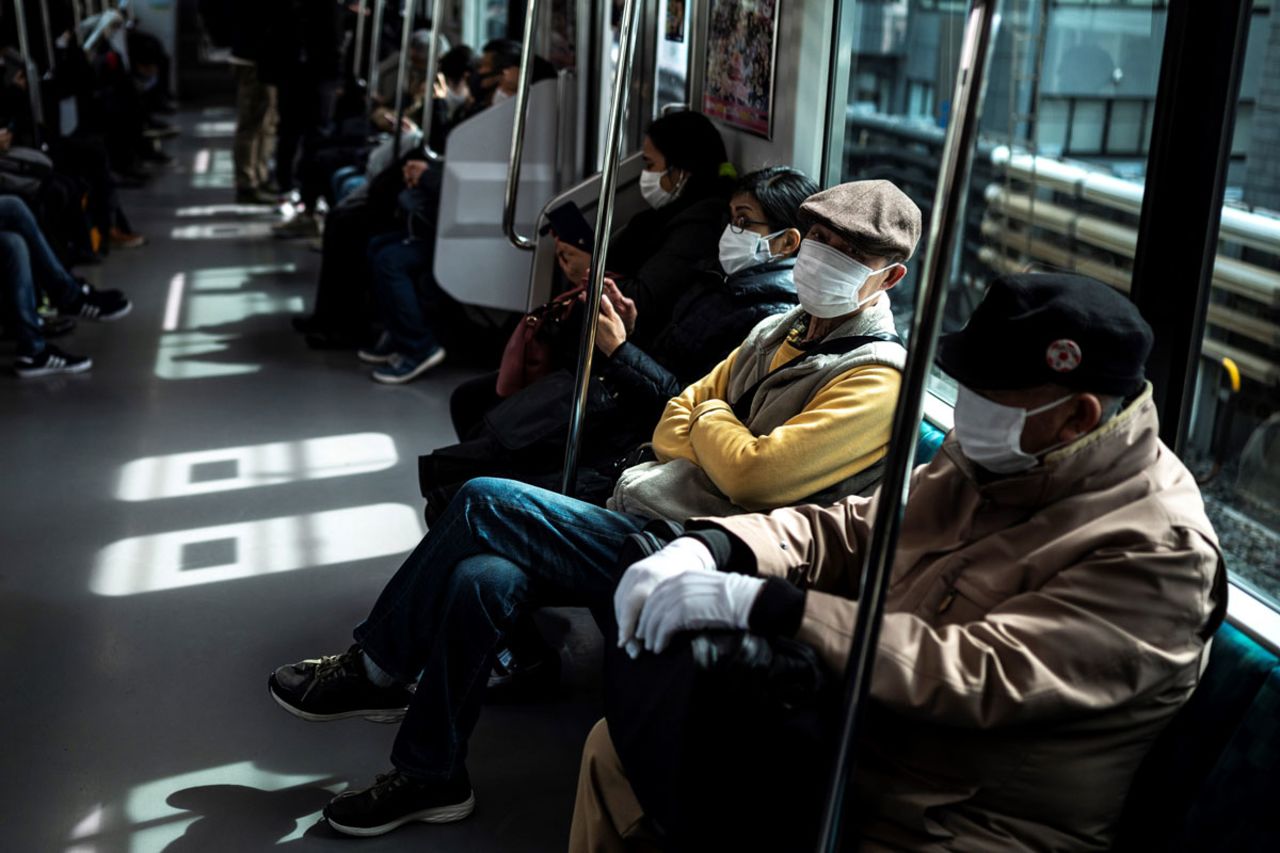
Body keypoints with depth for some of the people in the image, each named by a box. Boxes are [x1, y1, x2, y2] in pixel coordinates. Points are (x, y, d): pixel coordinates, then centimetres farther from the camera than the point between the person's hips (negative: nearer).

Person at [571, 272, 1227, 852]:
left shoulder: (1157, 551, -21)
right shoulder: (989, 456, 1)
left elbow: (978, 677, -30)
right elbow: (849, 530, 8)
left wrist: (758, 605, -33)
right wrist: (702, 550, -12)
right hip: (846, 743, 8)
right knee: (619, 747, 5)